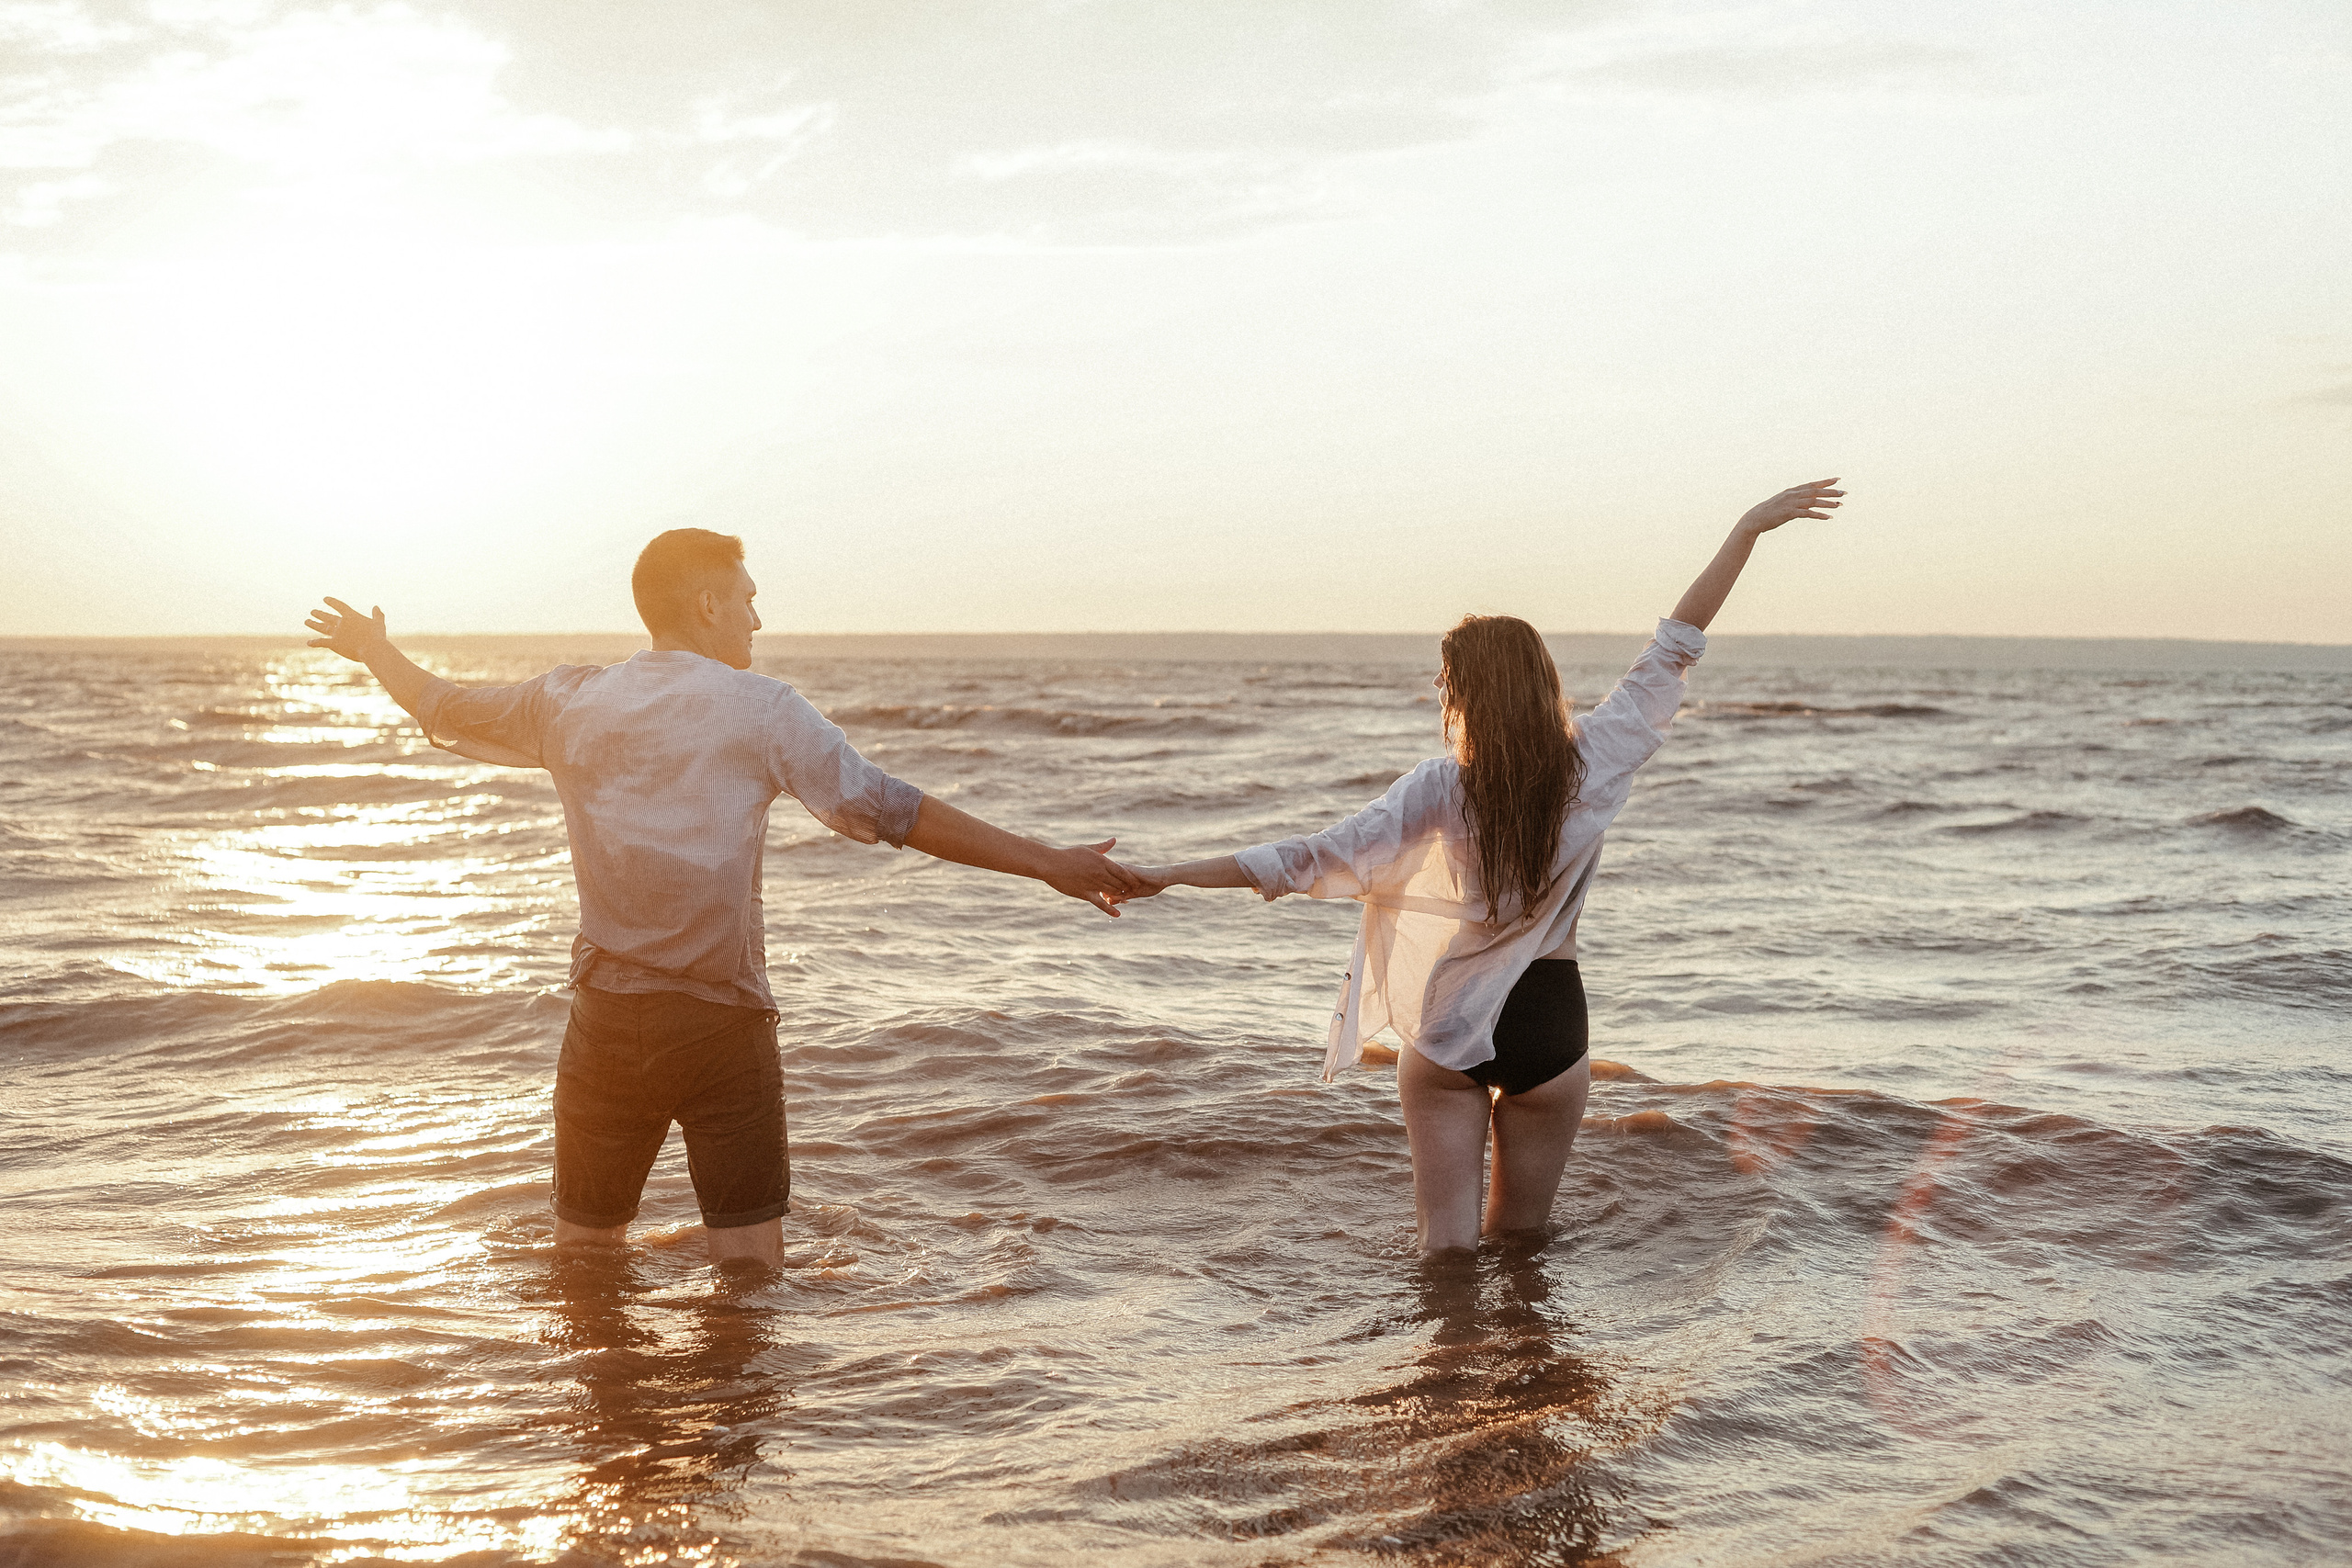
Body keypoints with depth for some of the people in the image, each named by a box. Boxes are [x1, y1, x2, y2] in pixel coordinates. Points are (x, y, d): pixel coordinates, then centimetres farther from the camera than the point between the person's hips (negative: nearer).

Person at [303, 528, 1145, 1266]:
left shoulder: (572, 699, 4)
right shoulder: (760, 708, -7)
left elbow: (445, 710, 21)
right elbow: (886, 809, -12)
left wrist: (375, 649, 42)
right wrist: (1046, 862, -10)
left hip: (608, 1019, 4)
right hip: (723, 1022, -3)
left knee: (582, 1247, 16)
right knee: (751, 1260, 3)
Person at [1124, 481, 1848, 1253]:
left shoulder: (1438, 793, -17)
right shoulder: (1591, 767, -10)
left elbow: (1314, 858, -20)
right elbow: (1675, 646, -3)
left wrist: (1170, 874, -18)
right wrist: (1747, 530, 3)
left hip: (1447, 1033, -2)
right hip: (1551, 1026, 2)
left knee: (1448, 1248, 7)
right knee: (1521, 1239, 17)